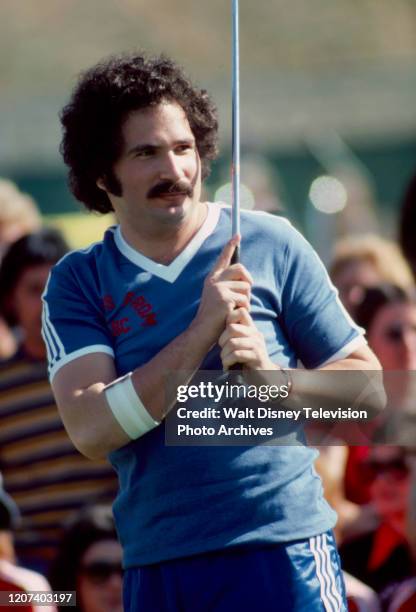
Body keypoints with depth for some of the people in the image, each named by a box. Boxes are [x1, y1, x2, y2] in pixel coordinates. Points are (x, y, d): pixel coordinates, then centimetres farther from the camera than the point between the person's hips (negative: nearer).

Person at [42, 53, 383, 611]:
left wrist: (273, 377, -12)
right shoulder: (78, 283, 5)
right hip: (155, 565, 2)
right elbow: (91, 430, -10)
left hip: (282, 548, -2)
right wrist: (202, 333, -16)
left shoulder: (272, 245, 4)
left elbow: (367, 384, 7)